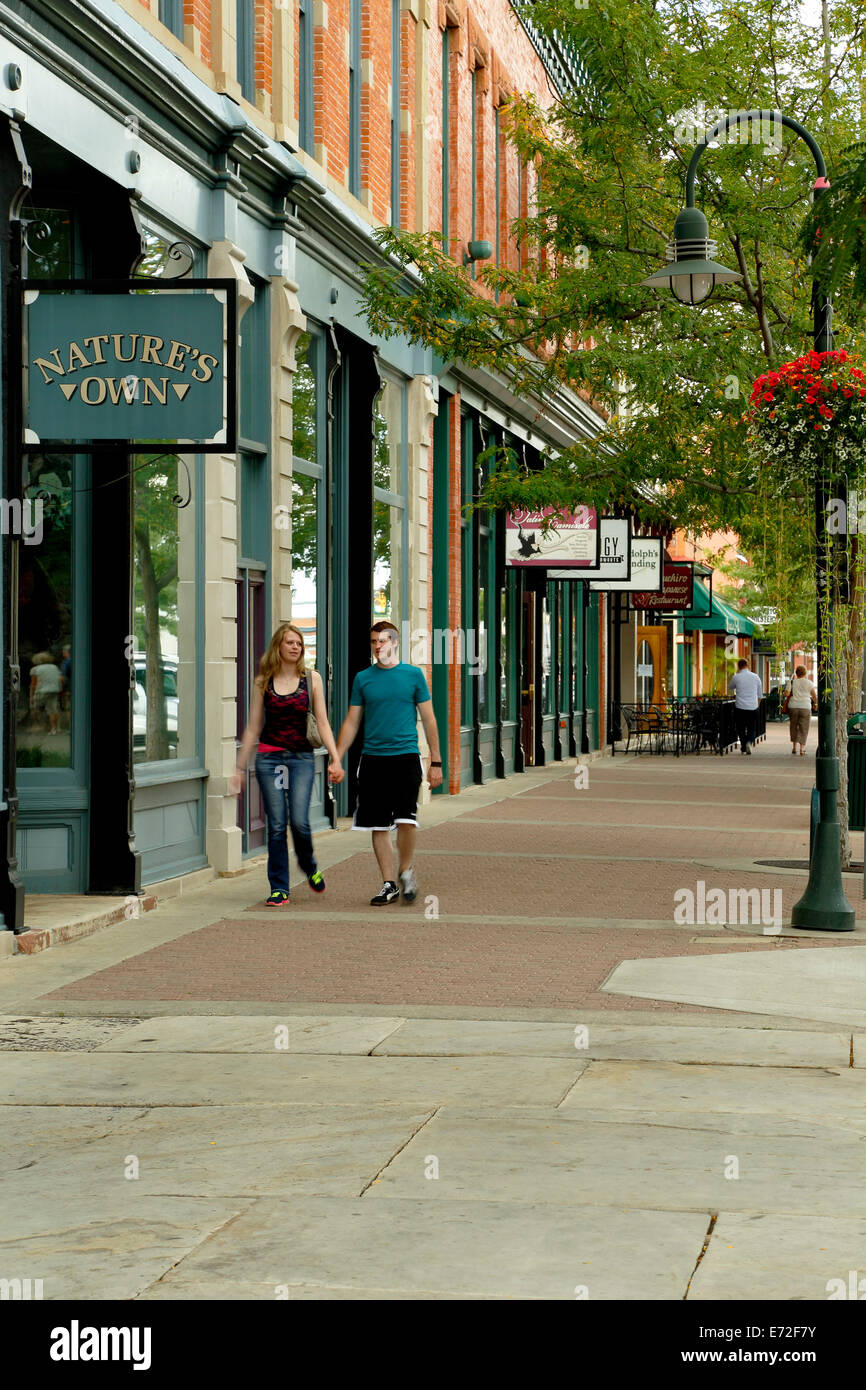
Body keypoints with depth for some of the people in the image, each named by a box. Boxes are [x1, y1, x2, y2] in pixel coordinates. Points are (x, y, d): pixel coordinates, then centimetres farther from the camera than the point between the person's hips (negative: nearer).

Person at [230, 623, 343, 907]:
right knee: (276, 825, -3)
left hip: (301, 758, -1)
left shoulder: (311, 679, 5)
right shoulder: (263, 682, 6)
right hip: (269, 757, 1)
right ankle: (279, 889, 5)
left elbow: (322, 723, 3)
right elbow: (253, 728, 10)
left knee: (299, 822, -13)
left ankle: (310, 867, 18)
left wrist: (335, 758, -8)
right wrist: (240, 768, 8)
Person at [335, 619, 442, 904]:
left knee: (406, 819, -14)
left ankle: (406, 870, 10)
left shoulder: (413, 675, 3)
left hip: (406, 756, -2)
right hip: (372, 759, 2)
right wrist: (336, 758, 3)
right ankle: (388, 884, 12)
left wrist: (435, 762, 3)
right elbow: (351, 722, 12)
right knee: (379, 826, 3)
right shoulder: (363, 678, 8)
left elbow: (429, 720, 6)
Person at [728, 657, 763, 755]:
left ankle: (743, 748, 11)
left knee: (741, 728, 11)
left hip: (740, 707, -2)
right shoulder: (756, 677, 2)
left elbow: (731, 687, 16)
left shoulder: (736, 677, -6)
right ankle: (749, 742, -13)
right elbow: (760, 694, 10)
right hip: (753, 707, 2)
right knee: (752, 728, 12)